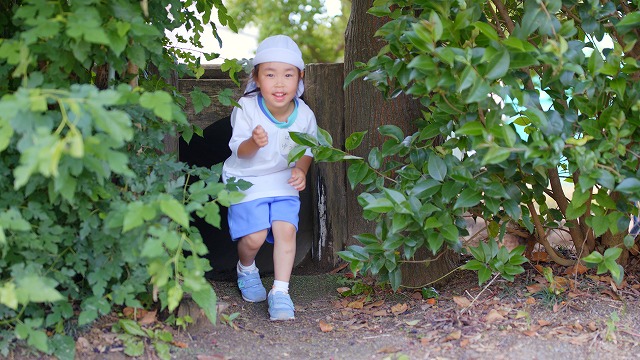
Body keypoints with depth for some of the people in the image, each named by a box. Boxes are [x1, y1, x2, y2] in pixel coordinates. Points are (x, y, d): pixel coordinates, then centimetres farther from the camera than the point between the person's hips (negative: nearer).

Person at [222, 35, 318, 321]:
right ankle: (246, 269, 25)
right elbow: (239, 150, -17)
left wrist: (301, 170, -14)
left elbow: (307, 149, 7)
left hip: (284, 182, 2)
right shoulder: (246, 108, -18)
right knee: (254, 237, -11)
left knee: (286, 230, -16)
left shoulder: (304, 115, -10)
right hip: (247, 181, -2)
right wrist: (254, 143, -40)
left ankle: (280, 292, -5)